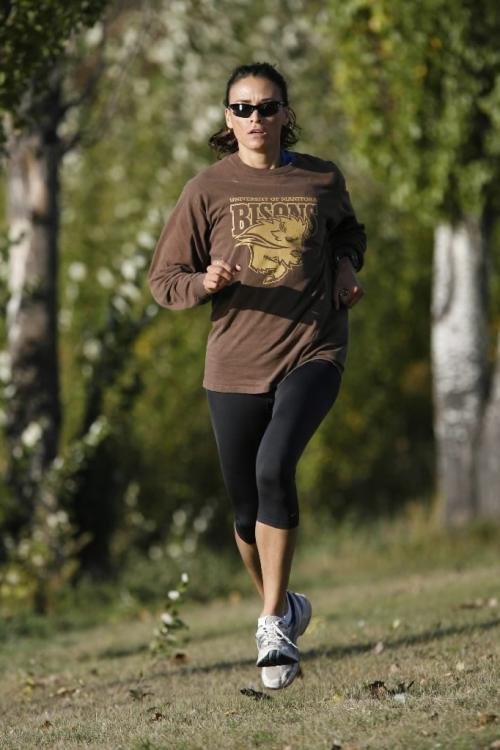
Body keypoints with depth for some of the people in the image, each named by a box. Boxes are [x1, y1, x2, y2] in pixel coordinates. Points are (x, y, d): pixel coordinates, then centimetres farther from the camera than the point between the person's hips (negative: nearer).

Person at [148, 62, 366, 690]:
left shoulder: (322, 180, 5)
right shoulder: (208, 190, 0)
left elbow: (347, 229, 28)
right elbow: (163, 280, 1)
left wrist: (345, 265, 7)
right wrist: (206, 281, -19)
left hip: (313, 351, -1)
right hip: (235, 363, 1)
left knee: (274, 467, -25)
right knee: (247, 507, 8)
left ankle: (273, 624, -17)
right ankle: (282, 605, 36)